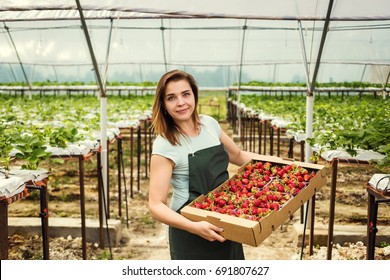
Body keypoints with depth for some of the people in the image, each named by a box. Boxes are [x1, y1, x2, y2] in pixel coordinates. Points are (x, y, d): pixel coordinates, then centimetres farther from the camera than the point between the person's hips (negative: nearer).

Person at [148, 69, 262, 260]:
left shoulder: (209, 124, -2)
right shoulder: (164, 146, -18)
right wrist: (194, 227, -35)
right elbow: (156, 205, -22)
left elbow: (238, 156, 14)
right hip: (191, 233, -5)